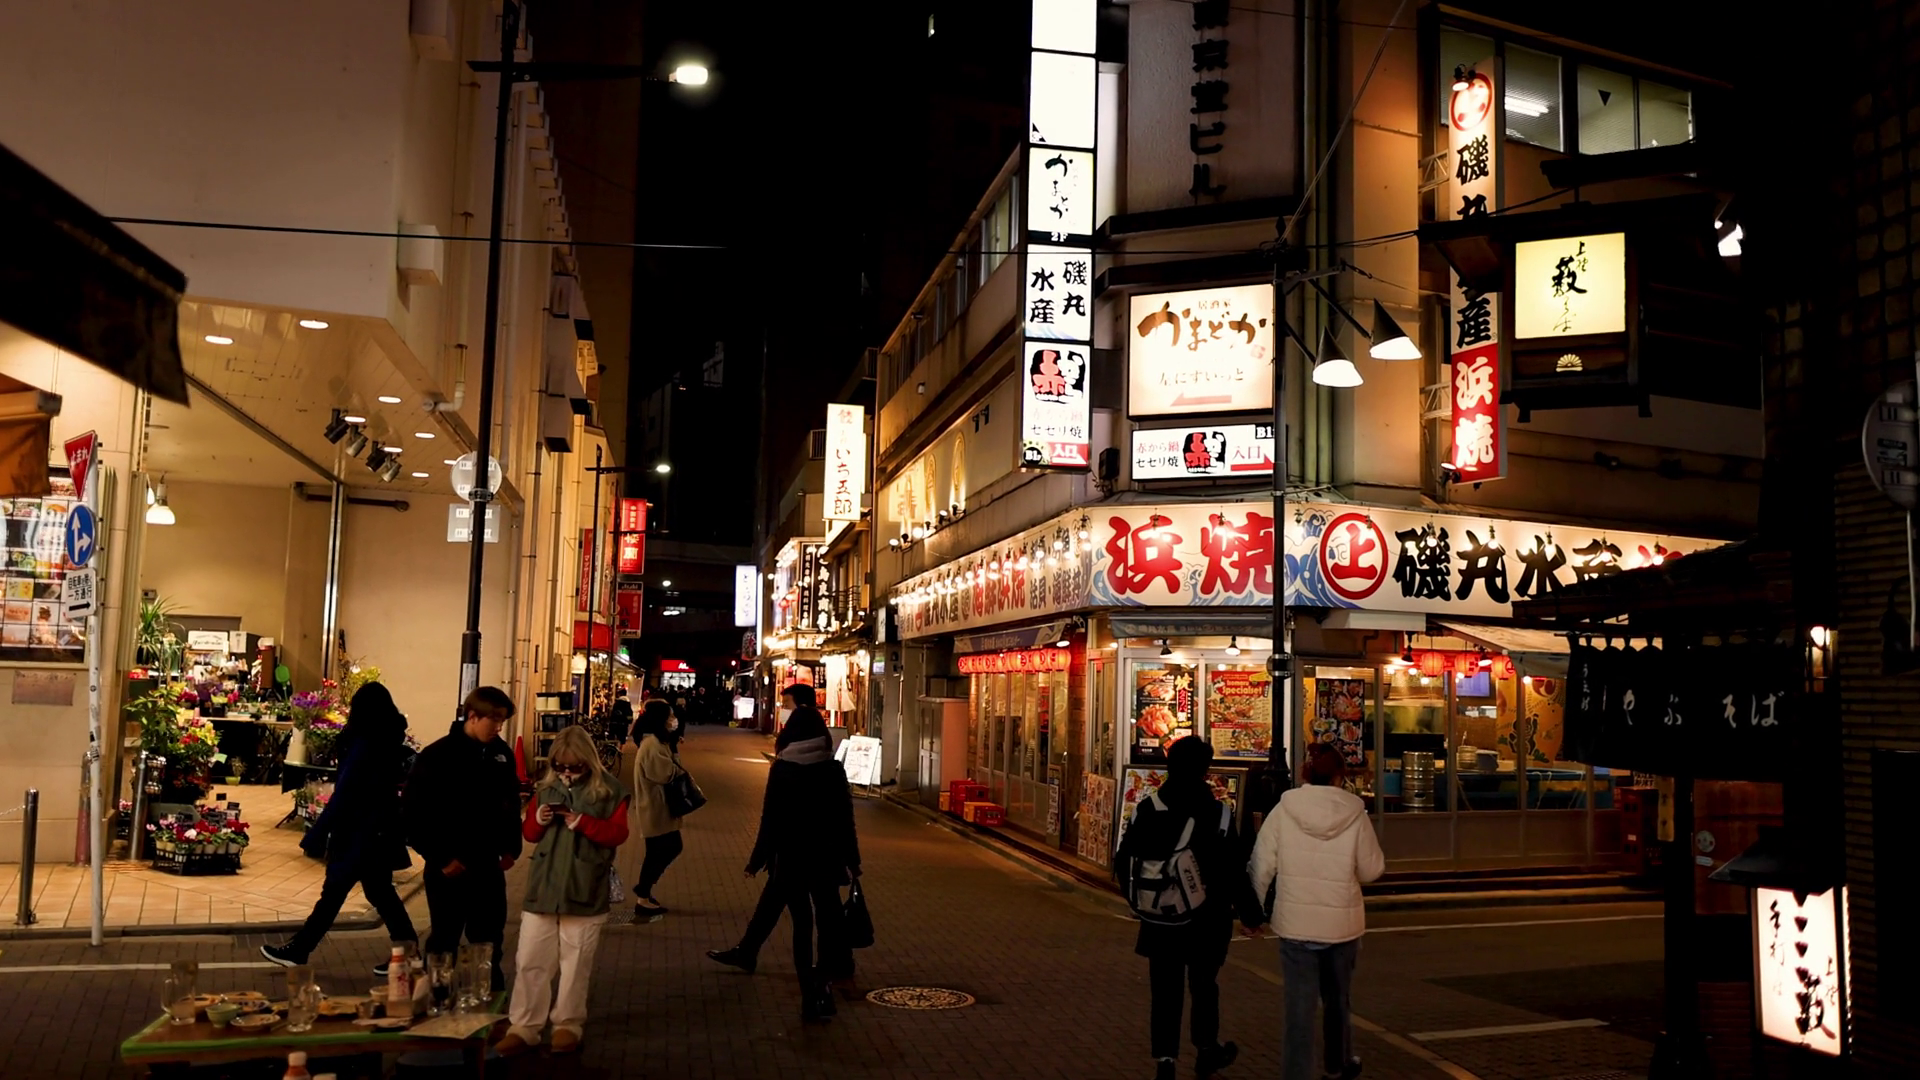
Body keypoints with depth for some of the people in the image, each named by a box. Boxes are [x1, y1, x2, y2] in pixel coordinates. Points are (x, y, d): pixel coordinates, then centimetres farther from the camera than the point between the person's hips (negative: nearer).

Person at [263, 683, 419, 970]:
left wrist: (316, 835, -14)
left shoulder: (363, 745, -18)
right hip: (380, 830, 8)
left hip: (358, 833, -8)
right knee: (380, 892, 12)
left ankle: (298, 950, 17)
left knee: (333, 893, 4)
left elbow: (342, 794, -18)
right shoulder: (390, 743, 5)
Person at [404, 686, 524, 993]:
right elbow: (415, 814, -14)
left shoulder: (502, 754, 3)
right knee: (444, 940, 8)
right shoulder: (437, 757, -13)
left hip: (488, 865, 5)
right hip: (450, 867, -5)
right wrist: (440, 858, -14)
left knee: (489, 939, 15)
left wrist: (511, 848, 6)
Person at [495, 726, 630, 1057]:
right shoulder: (546, 788, 7)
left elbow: (617, 833, -8)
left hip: (584, 892, -3)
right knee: (529, 960, 3)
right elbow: (528, 833, 13)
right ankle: (523, 1027, 12)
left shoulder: (608, 791, -4)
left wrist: (583, 823, -20)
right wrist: (537, 821, -9)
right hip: (542, 889, 3)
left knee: (575, 964, 8)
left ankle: (568, 1024, 22)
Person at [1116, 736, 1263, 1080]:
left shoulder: (1147, 810, -4)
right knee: (1204, 986, 18)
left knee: (1165, 990, 9)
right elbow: (1234, 871, -14)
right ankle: (1207, 1051, 32)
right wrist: (1250, 912, -1)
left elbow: (1123, 862, 0)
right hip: (1206, 920, -1)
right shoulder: (1219, 814, -13)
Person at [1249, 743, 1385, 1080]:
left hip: (1295, 922, -1)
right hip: (1342, 921, 1)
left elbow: (1262, 866, -7)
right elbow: (1371, 869, -2)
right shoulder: (1355, 813, -9)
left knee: (1299, 1004, 4)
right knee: (1338, 998, 22)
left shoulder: (1284, 811, -9)